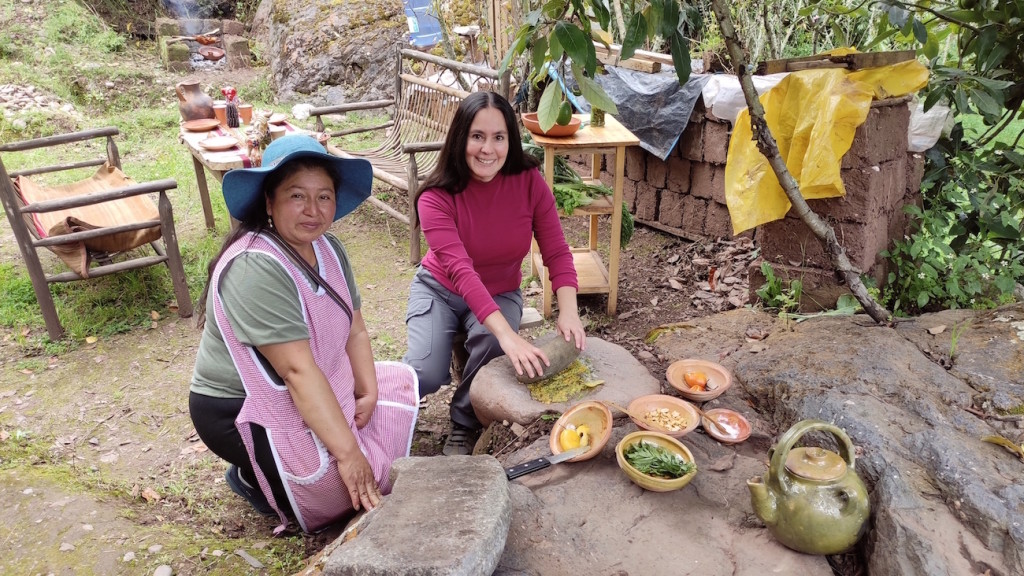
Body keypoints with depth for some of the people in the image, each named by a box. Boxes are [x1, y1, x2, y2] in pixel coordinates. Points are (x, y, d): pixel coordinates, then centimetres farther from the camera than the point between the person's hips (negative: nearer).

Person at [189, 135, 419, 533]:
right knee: (366, 476, -20)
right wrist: (347, 452, -31)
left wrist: (368, 392, -12)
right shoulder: (254, 268, -28)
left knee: (400, 384, 11)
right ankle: (256, 479, 6)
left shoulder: (326, 248, -1)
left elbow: (354, 329, 2)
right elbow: (298, 369, -32)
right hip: (245, 412, -9)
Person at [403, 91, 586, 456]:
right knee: (426, 374, -24)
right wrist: (508, 334, -50)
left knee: (490, 346, -31)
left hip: (500, 293, 2)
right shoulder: (437, 197, -26)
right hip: (440, 289, -1)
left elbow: (557, 252, -18)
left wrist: (568, 310, -37)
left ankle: (464, 427, -1)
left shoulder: (529, 181, -18)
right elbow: (459, 269, -38)